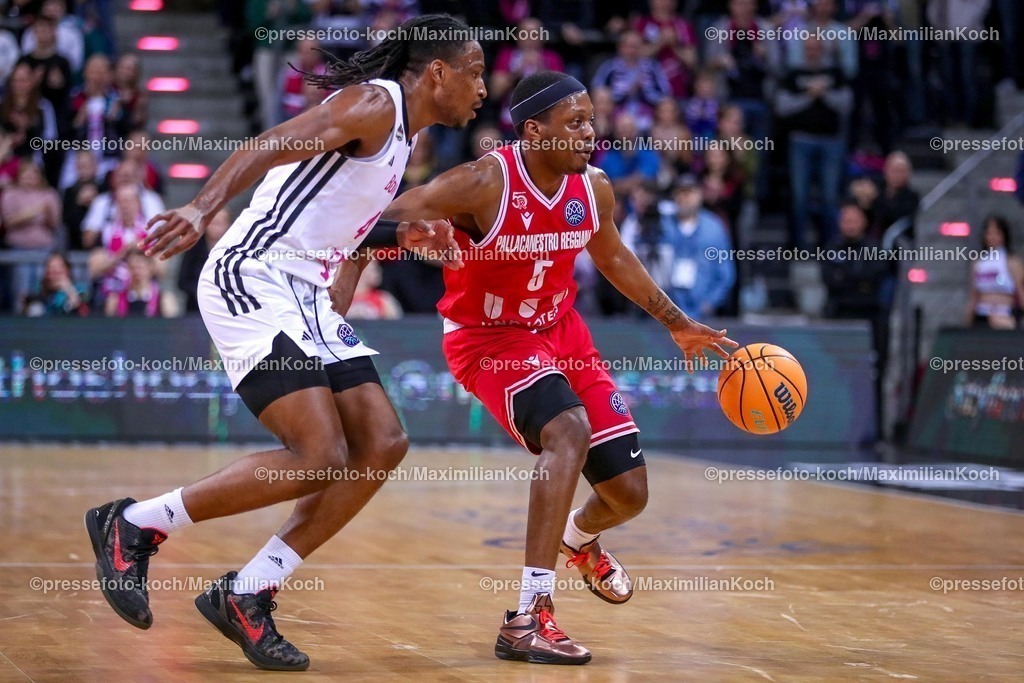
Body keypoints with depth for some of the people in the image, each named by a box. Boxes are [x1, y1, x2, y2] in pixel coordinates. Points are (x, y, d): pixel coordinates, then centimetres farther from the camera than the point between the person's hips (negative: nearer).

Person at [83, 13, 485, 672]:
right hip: (254, 279, -10)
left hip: (307, 295, 10)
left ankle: (246, 595, 5)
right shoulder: (373, 104, -11)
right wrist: (203, 209, -41)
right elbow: (267, 148, -25)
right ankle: (133, 524, -3)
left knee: (382, 445, 0)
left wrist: (403, 236, 15)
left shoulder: (404, 131, 19)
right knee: (319, 459, -18)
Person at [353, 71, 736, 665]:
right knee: (569, 431, -35)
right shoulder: (485, 184, -25)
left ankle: (579, 538, 48)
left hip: (560, 331, 6)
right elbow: (387, 221, -22)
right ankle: (528, 619, -33)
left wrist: (677, 322, 21)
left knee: (629, 493, 7)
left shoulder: (594, 190, -6)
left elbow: (614, 258, 15)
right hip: (490, 340, -6)